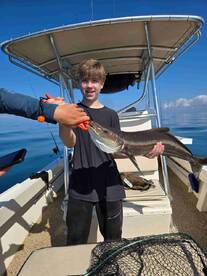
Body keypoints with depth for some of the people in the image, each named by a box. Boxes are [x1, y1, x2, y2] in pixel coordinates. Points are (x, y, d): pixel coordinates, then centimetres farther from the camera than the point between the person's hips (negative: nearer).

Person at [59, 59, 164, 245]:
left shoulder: (111, 115, 8)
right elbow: (70, 143, -13)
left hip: (109, 186, 3)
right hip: (80, 185, -2)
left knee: (113, 239, 16)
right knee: (76, 240, 6)